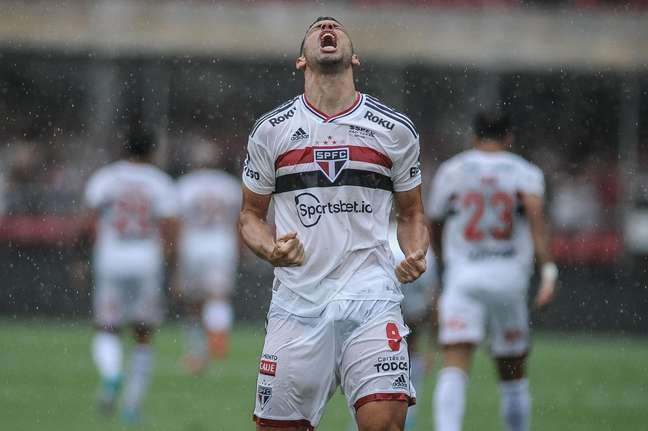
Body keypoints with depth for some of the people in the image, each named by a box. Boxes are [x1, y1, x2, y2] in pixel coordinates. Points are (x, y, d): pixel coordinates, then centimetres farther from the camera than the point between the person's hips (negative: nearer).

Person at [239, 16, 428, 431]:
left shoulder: (395, 130, 8)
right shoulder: (271, 130, 7)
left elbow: (411, 213, 18)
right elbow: (251, 215, 14)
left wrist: (416, 254, -3)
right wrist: (270, 250, -7)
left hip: (370, 297, -1)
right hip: (297, 300, 1)